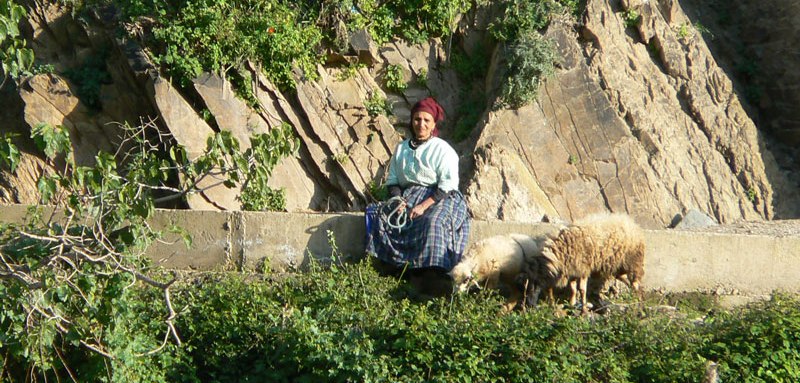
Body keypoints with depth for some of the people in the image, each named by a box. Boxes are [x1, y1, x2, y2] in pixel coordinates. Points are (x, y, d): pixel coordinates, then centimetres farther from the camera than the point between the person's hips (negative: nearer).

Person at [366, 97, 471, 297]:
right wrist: (397, 199, -8)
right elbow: (392, 180, 15)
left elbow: (448, 185, -10)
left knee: (433, 223, -37)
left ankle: (431, 275, -46)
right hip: (407, 196, 5)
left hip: (439, 198, -5)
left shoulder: (442, 149, 0)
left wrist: (424, 205, -21)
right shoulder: (401, 149, 18)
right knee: (382, 217, -23)